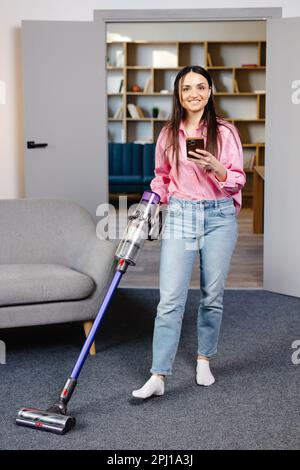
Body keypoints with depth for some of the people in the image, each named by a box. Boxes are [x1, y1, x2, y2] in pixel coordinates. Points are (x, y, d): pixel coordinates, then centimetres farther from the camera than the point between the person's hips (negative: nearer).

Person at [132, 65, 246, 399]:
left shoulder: (225, 132, -2)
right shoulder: (168, 134, 6)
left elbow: (238, 181, -4)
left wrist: (215, 168, -22)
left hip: (218, 217, -1)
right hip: (179, 216, 1)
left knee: (212, 296, 9)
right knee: (170, 299, -6)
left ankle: (204, 360, 30)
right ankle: (158, 377, -3)